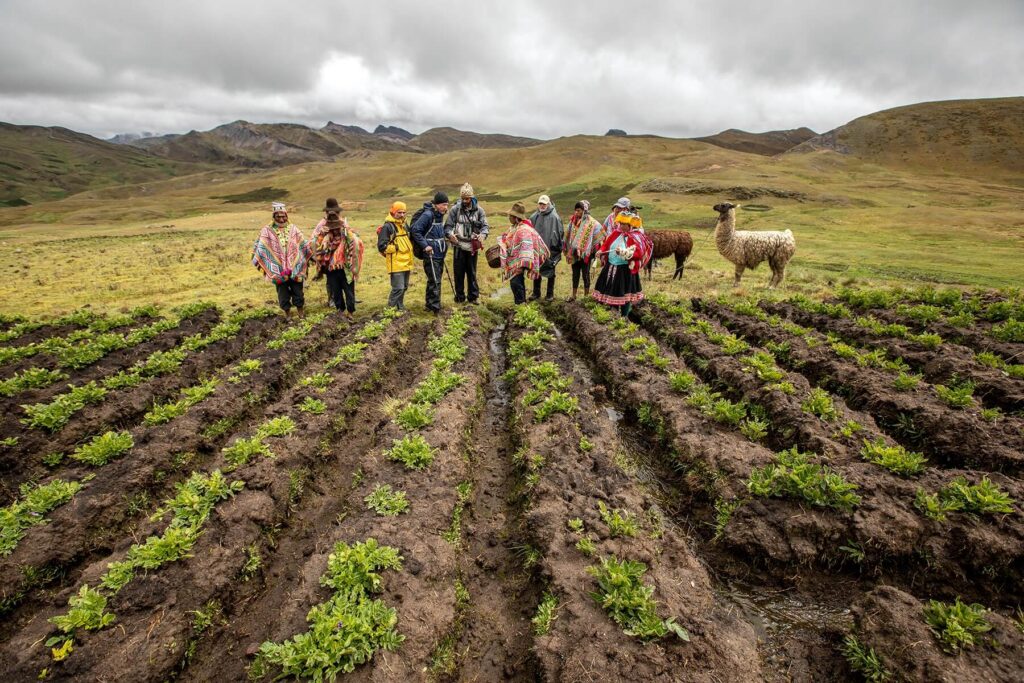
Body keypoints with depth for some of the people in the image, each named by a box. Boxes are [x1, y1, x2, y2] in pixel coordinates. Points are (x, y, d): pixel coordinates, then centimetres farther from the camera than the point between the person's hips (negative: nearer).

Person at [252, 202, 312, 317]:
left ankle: (299, 308, 23)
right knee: (282, 290, 8)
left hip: (295, 267, 1)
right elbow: (260, 248, -2)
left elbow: (304, 245, 10)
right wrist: (258, 261, -5)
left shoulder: (293, 229, 4)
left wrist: (309, 257, 11)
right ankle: (286, 310, 21)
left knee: (297, 289, 7)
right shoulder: (267, 231, -3)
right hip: (278, 269, -1)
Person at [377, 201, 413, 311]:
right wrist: (396, 248, -14)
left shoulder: (404, 225, 16)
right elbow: (382, 246, -15)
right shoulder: (387, 227, -11)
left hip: (406, 263, 8)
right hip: (396, 264, -8)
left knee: (404, 287, 15)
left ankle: (400, 307, 28)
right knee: (398, 288, -12)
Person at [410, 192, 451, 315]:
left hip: (440, 254, 9)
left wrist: (444, 239, 11)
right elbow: (415, 230, -18)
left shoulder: (440, 215, 11)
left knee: (435, 280, 14)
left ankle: (430, 305, 25)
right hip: (431, 254, -9)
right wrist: (425, 246, -20)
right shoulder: (428, 214, -16)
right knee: (435, 281, -9)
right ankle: (435, 307, -4)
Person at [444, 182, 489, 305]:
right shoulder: (455, 209, -1)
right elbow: (448, 226, 1)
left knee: (472, 273, 9)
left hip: (473, 246, 0)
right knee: (459, 273, 5)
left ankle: (473, 296, 19)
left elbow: (485, 226, 1)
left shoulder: (478, 210, 1)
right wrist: (450, 234, -22)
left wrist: (482, 235, -21)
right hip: (459, 246, 0)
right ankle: (460, 297, 17)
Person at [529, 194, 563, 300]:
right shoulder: (535, 216, 5)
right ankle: (536, 293, 21)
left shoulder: (554, 217, -8)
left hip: (550, 249, -4)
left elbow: (559, 233, -9)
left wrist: (556, 247, -13)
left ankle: (550, 294, 16)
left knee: (550, 271, 7)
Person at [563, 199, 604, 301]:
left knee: (585, 274, 5)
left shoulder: (591, 222, -8)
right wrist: (567, 249, 14)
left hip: (585, 253, -4)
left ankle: (586, 296, 15)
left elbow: (600, 234, -5)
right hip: (574, 252, 4)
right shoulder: (573, 221, 6)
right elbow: (568, 236, 14)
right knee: (575, 274, 10)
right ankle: (574, 295, 18)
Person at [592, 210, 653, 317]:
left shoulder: (636, 237, -11)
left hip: (625, 269, -6)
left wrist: (625, 252, -33)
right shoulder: (616, 233, 6)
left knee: (625, 293, 2)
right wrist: (601, 252, -8)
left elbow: (638, 253, -22)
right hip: (611, 267, 6)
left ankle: (624, 317, 15)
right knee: (610, 290, 14)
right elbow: (606, 244, 11)